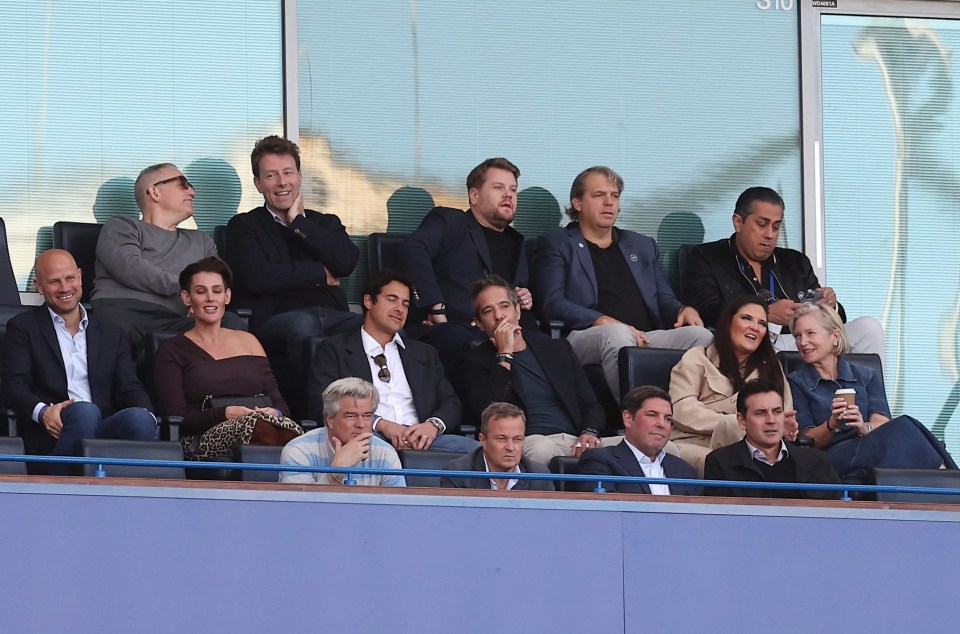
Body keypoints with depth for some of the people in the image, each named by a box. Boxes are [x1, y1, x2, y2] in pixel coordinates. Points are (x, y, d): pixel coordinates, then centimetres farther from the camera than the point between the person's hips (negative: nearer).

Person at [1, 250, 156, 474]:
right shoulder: (23, 328, 14)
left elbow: (130, 389, 15)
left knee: (138, 417, -31)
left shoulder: (111, 334, 25)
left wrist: (145, 414, -10)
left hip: (105, 431, 3)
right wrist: (42, 412, -21)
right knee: (85, 411, -37)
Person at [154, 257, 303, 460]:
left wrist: (275, 412, -6)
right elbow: (176, 417, 3)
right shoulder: (173, 350, 16)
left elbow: (279, 403, 20)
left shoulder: (248, 341, 27)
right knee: (258, 424, -41)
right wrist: (225, 414, -13)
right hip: (203, 441, -3)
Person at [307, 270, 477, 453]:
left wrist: (433, 425, -6)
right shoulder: (334, 349, 14)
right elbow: (321, 404, 0)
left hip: (418, 440, 4)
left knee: (472, 448, -28)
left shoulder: (424, 353, 29)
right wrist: (381, 424, -14)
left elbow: (451, 403, 21)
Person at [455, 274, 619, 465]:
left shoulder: (557, 349, 25)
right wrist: (505, 355, -1)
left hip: (575, 442, 3)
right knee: (540, 448, -41)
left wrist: (590, 432, -4)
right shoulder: (474, 362, 12)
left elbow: (591, 405, 20)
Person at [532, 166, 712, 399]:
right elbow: (552, 303, 1)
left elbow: (664, 299, 27)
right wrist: (603, 321, -15)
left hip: (647, 337, 4)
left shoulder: (643, 246, 32)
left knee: (702, 335, -26)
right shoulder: (555, 245, 16)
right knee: (617, 333, -40)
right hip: (585, 337, -4)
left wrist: (683, 310, 0)